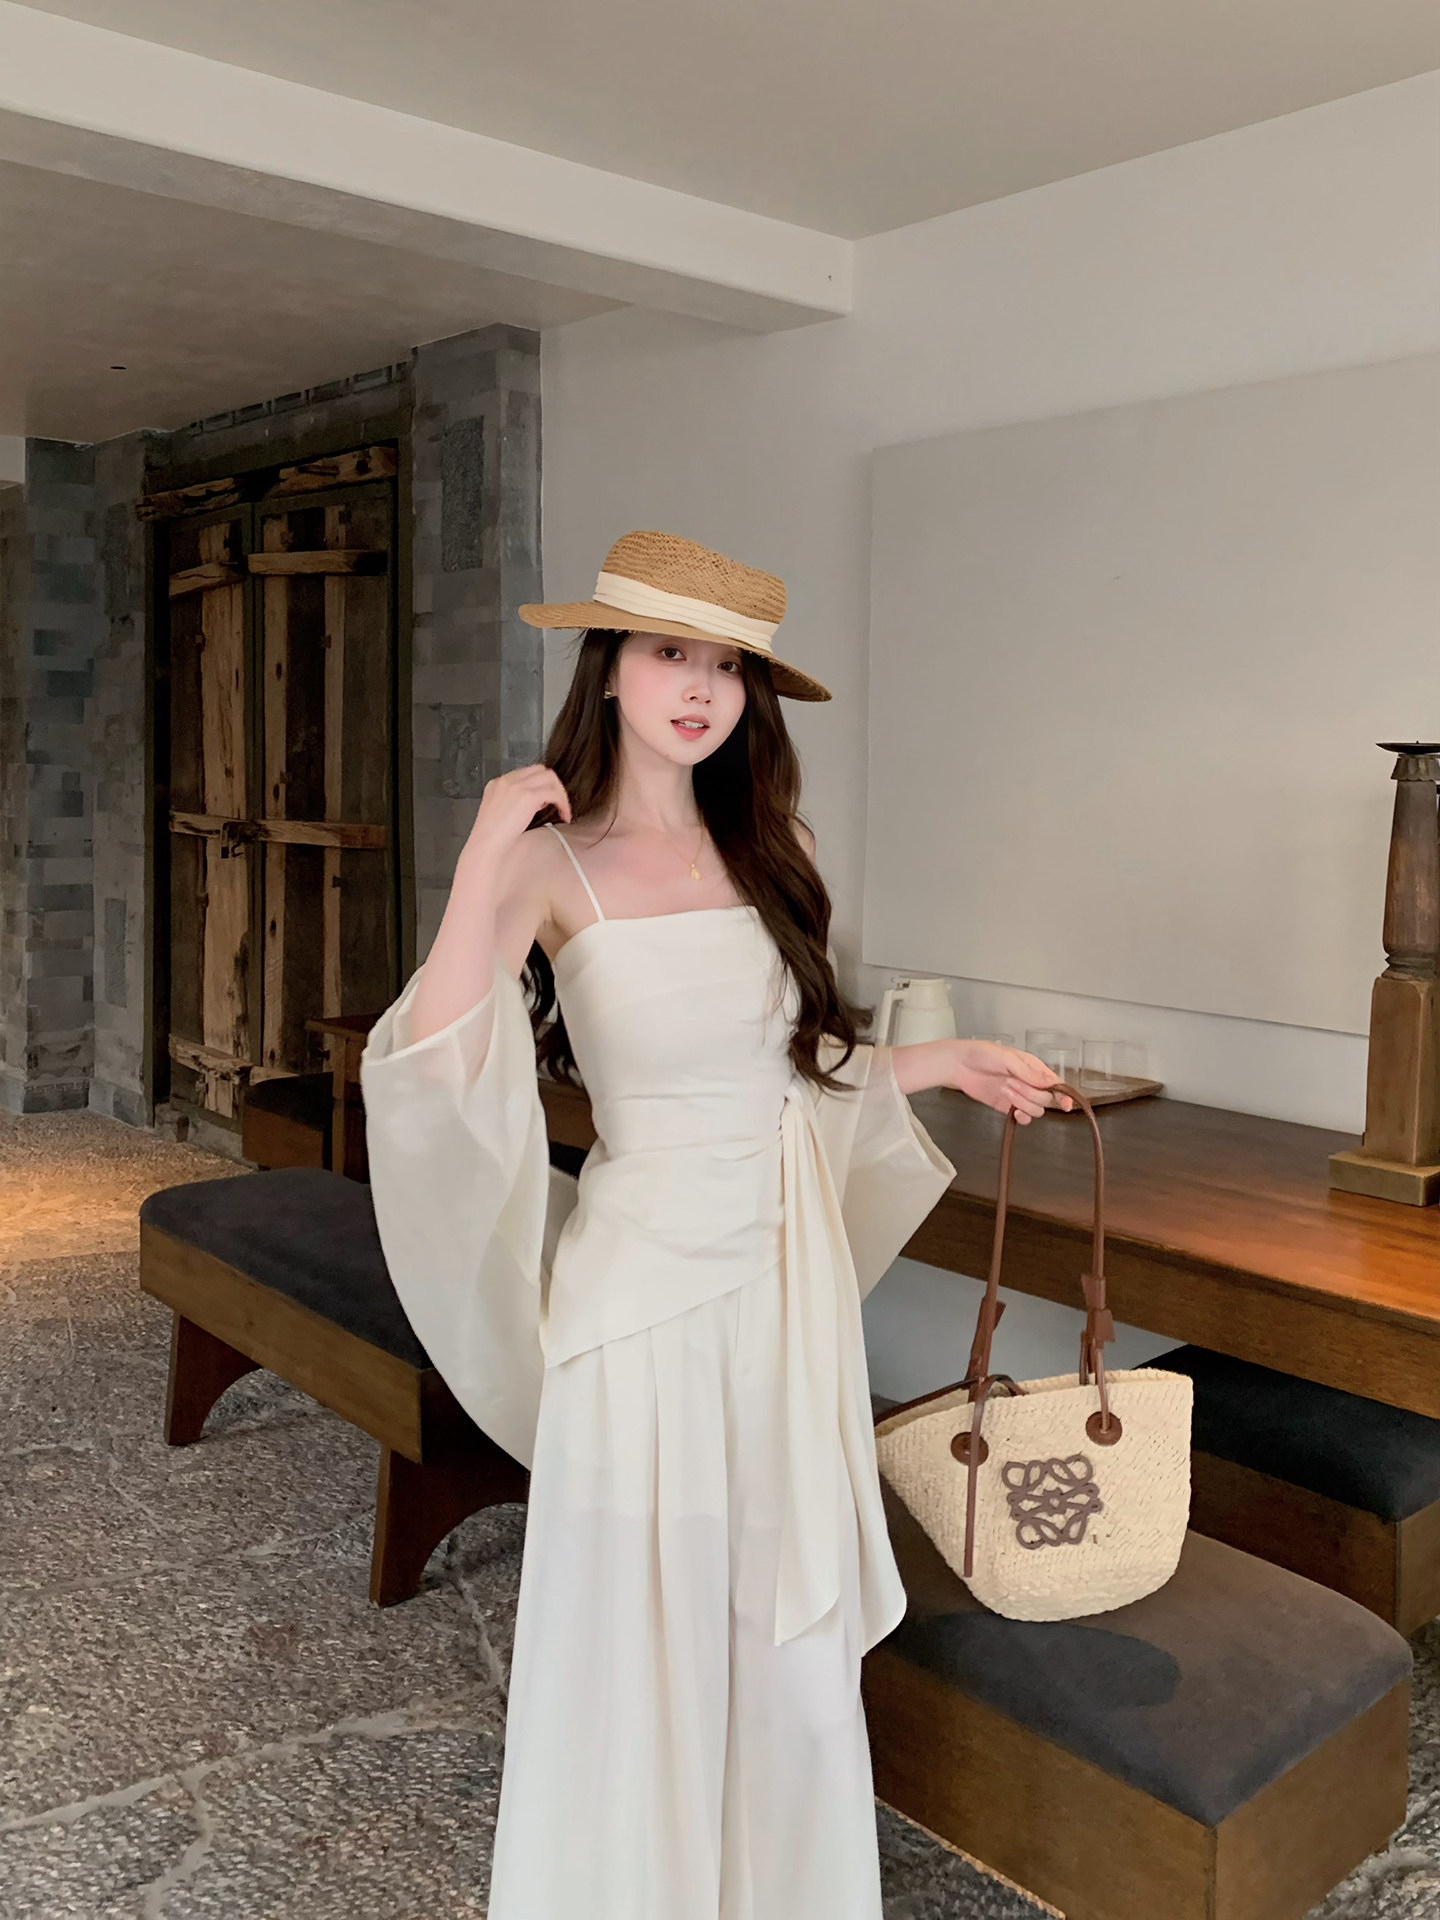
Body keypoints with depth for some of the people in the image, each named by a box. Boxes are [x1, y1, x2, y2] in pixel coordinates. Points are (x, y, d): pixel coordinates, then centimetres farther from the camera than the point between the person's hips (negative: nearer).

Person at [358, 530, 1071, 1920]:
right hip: (646, 1281, -4)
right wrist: (485, 856, -25)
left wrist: (946, 1062, 14)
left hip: (790, 1273, 5)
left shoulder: (768, 846, 5)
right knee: (643, 1631, 10)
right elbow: (433, 1072, -23)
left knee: (791, 1627, 17)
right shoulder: (552, 862, -9)